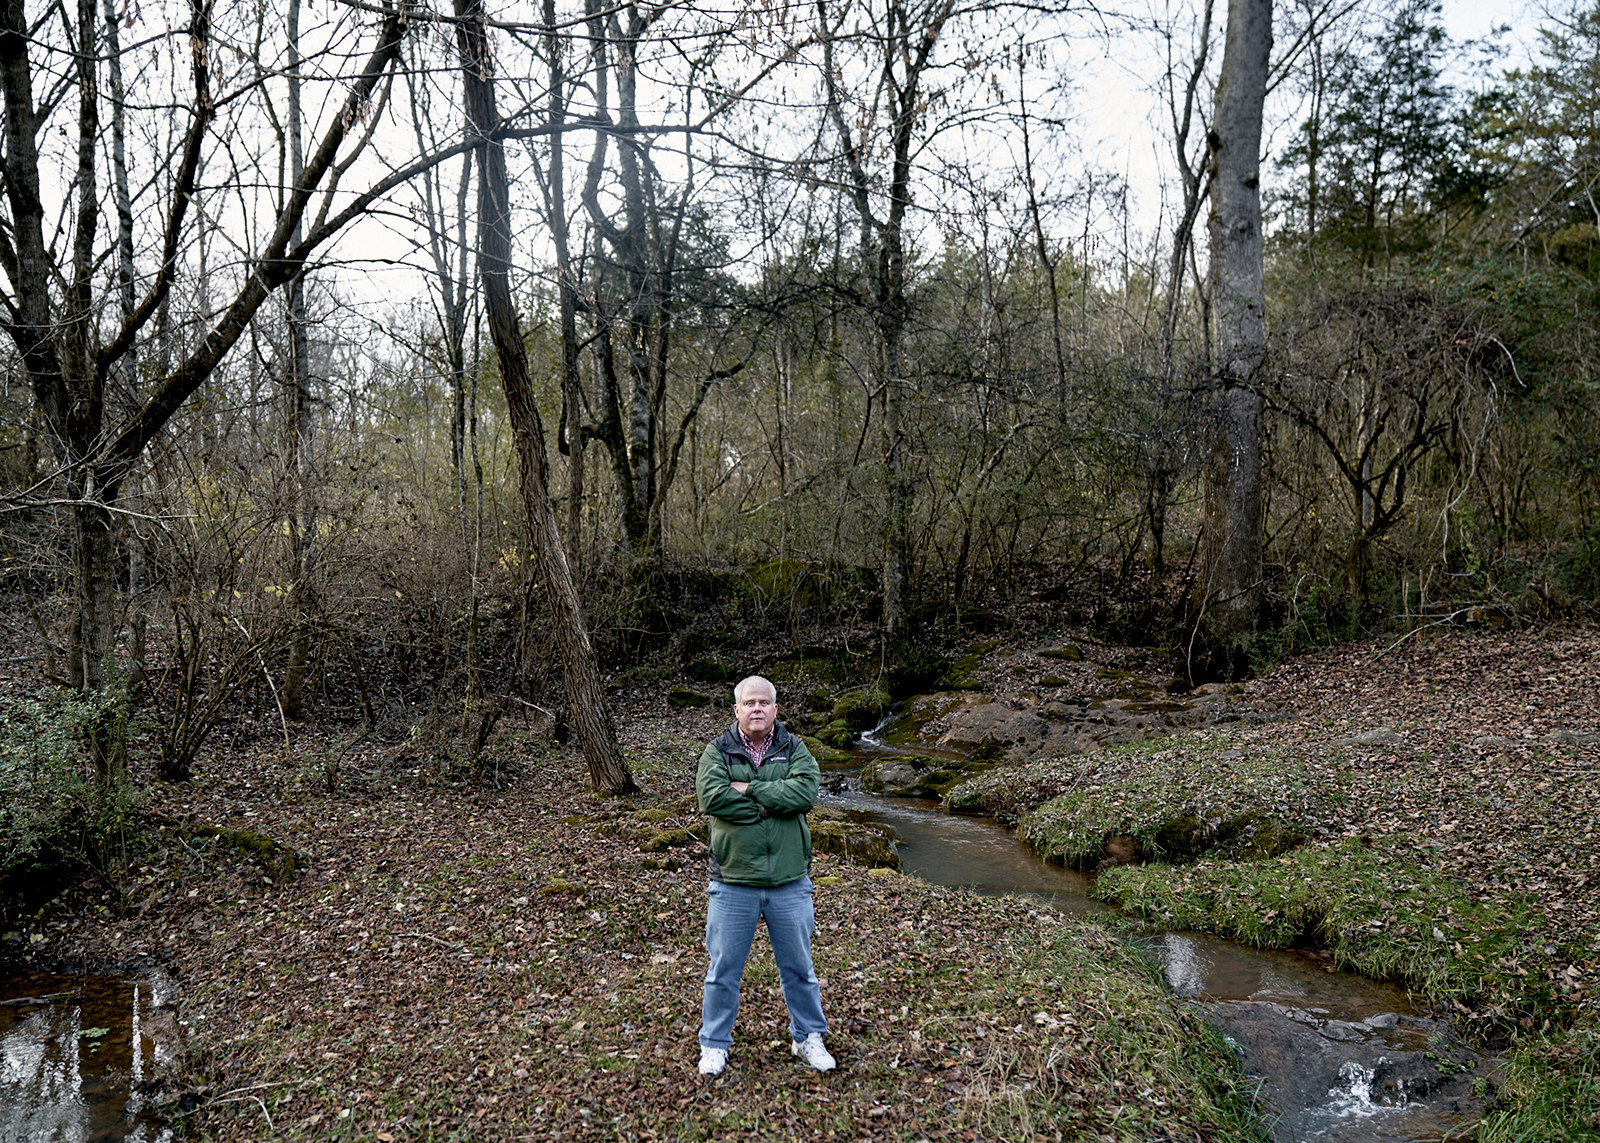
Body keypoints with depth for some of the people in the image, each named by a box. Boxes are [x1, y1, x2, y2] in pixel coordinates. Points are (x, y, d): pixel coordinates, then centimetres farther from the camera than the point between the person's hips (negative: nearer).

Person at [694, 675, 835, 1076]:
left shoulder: (794, 749, 1)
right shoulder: (717, 751, -2)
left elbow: (805, 792, -18)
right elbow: (710, 797, -20)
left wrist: (748, 789, -19)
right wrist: (771, 804, -17)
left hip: (790, 882, 1)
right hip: (733, 882, -1)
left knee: (799, 967, 15)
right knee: (723, 968, 10)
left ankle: (808, 1037, 34)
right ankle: (714, 1044, 28)